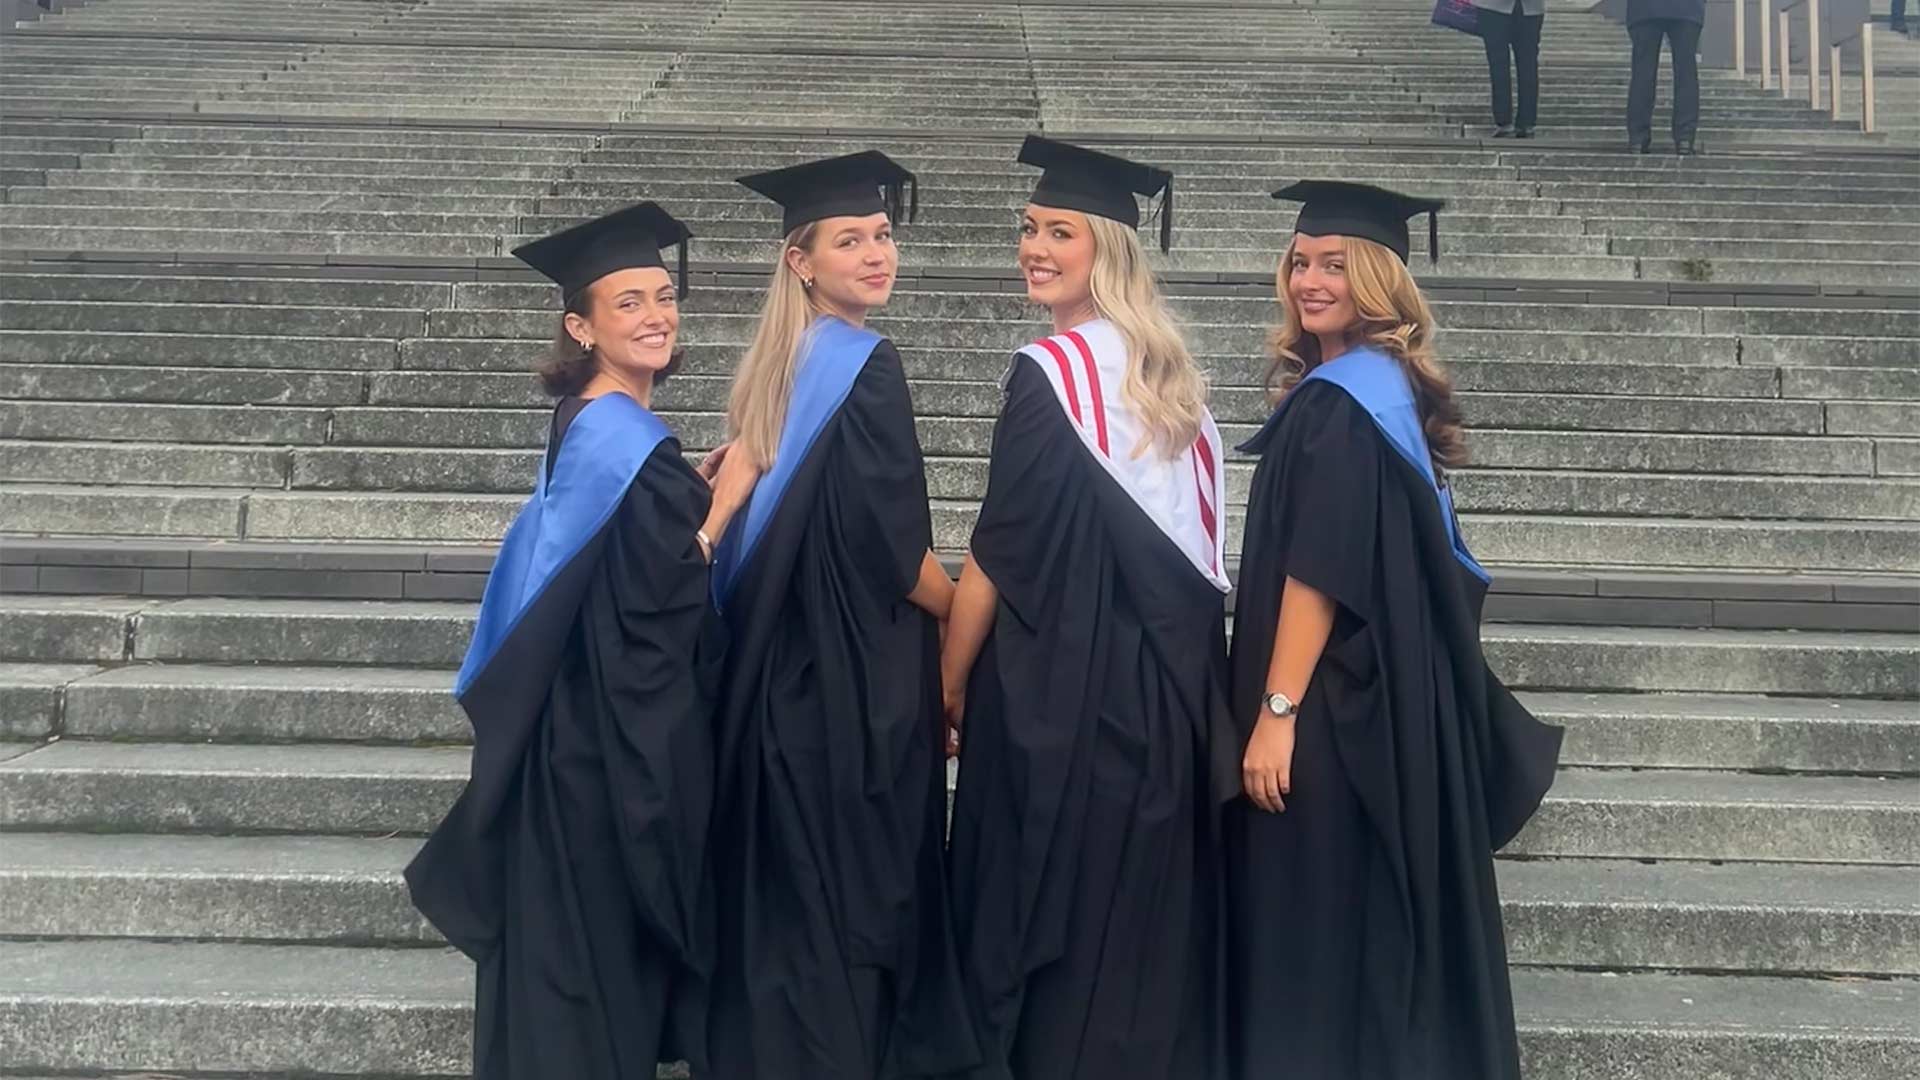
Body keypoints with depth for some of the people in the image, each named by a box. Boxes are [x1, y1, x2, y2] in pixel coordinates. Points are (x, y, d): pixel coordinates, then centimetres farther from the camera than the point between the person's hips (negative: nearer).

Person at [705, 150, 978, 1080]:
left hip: (778, 663, 9)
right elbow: (888, 544, -19)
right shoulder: (863, 365, -14)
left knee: (786, 885, 14)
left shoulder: (776, 364, 12)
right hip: (855, 671, -9)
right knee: (854, 889, 0)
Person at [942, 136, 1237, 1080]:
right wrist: (1171, 643, 19)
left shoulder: (1051, 372, -14)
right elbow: (1195, 527, 14)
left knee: (1049, 900, 2)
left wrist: (950, 682, -6)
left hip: (1063, 675, -8)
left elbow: (1000, 554, -14)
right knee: (1146, 899, 14)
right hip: (1169, 670, 8)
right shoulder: (1167, 371, 10)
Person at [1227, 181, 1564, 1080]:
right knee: (1386, 924, 15)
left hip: (1335, 707, -10)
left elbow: (1319, 574, -22)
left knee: (1320, 931, -2)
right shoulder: (1390, 386, 13)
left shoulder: (1335, 403, -17)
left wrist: (1274, 712, -21)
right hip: (1394, 699, 10)